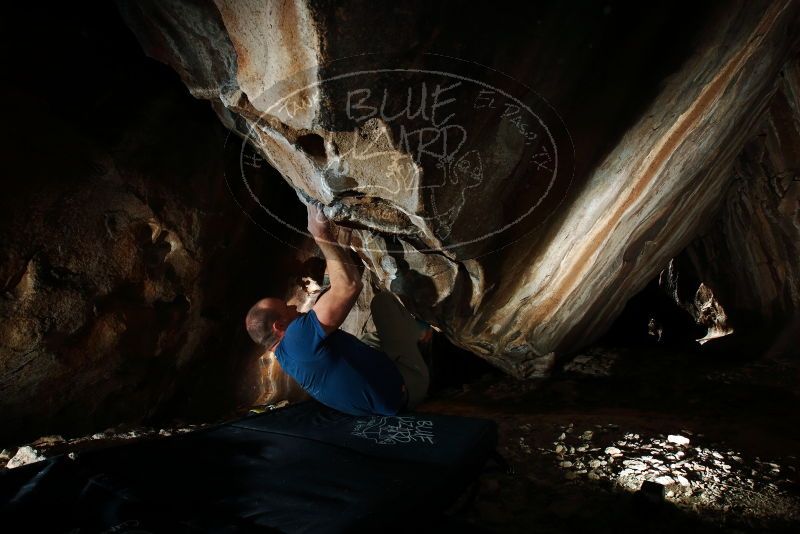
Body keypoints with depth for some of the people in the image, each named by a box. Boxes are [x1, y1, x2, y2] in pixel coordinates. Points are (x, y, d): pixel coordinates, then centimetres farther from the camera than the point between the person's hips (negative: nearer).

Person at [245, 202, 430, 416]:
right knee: (382, 300, 0)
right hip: (404, 388, -9)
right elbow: (350, 285, -35)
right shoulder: (297, 337, -27)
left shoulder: (285, 354, 6)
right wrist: (322, 236, -24)